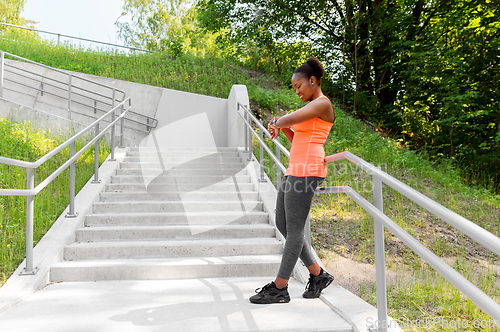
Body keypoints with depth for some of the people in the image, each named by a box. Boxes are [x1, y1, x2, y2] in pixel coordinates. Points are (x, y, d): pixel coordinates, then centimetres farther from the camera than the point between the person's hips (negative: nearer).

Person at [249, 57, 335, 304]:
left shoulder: (322, 104, -7)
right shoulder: (312, 107, 23)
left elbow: (289, 118, -20)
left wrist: (278, 124, -1)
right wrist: (283, 128, 8)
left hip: (307, 171, -10)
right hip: (295, 170, 10)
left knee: (294, 230, -5)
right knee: (282, 225, 10)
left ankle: (279, 289, 2)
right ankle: (318, 274, 20)